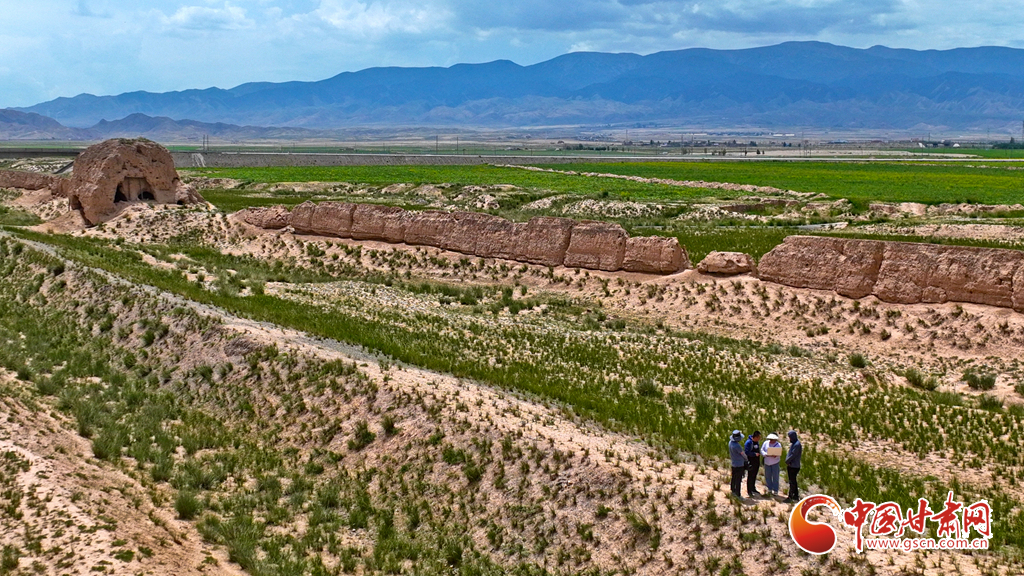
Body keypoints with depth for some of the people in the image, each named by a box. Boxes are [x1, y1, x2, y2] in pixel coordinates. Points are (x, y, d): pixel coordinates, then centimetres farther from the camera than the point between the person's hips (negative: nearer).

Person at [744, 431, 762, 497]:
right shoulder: (748, 442, -19)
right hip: (751, 462, -8)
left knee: (754, 476, 18)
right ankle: (749, 491, 7)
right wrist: (754, 454, -26)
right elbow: (746, 452, -21)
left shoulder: (757, 442, 8)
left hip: (757, 462, 8)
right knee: (750, 477, 0)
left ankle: (753, 489, 32)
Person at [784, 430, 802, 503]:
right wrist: (787, 461, 0)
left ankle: (790, 497, -3)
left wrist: (787, 461, -9)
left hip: (794, 466, -10)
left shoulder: (797, 444, -18)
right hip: (791, 466, 10)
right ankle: (796, 496, 24)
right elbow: (790, 454, 16)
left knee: (792, 482, -5)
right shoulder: (793, 443, 14)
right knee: (793, 481, 16)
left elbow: (793, 455, -21)